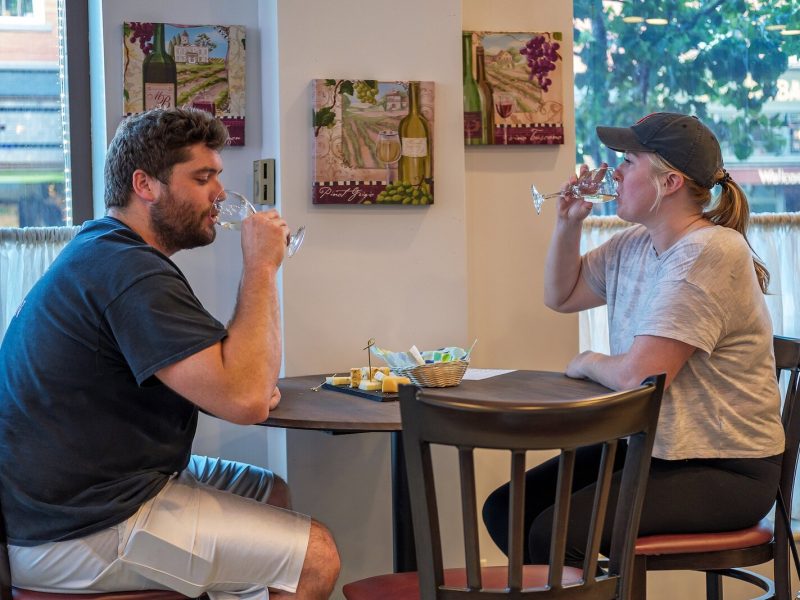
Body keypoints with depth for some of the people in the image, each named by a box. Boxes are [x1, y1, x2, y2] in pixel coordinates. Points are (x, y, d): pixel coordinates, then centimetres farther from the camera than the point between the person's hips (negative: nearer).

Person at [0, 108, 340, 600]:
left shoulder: (103, 249, 13)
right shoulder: (130, 273, -22)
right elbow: (246, 401, -28)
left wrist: (250, 385, 3)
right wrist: (261, 268, -18)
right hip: (79, 531, -11)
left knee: (270, 491, 20)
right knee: (317, 556, -13)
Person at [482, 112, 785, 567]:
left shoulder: (708, 254, -20)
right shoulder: (635, 245, 8)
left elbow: (637, 375, -24)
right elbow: (562, 296, 24)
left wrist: (588, 363, -3)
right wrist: (569, 223, 8)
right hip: (647, 446, 9)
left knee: (555, 532, -25)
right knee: (506, 510, 0)